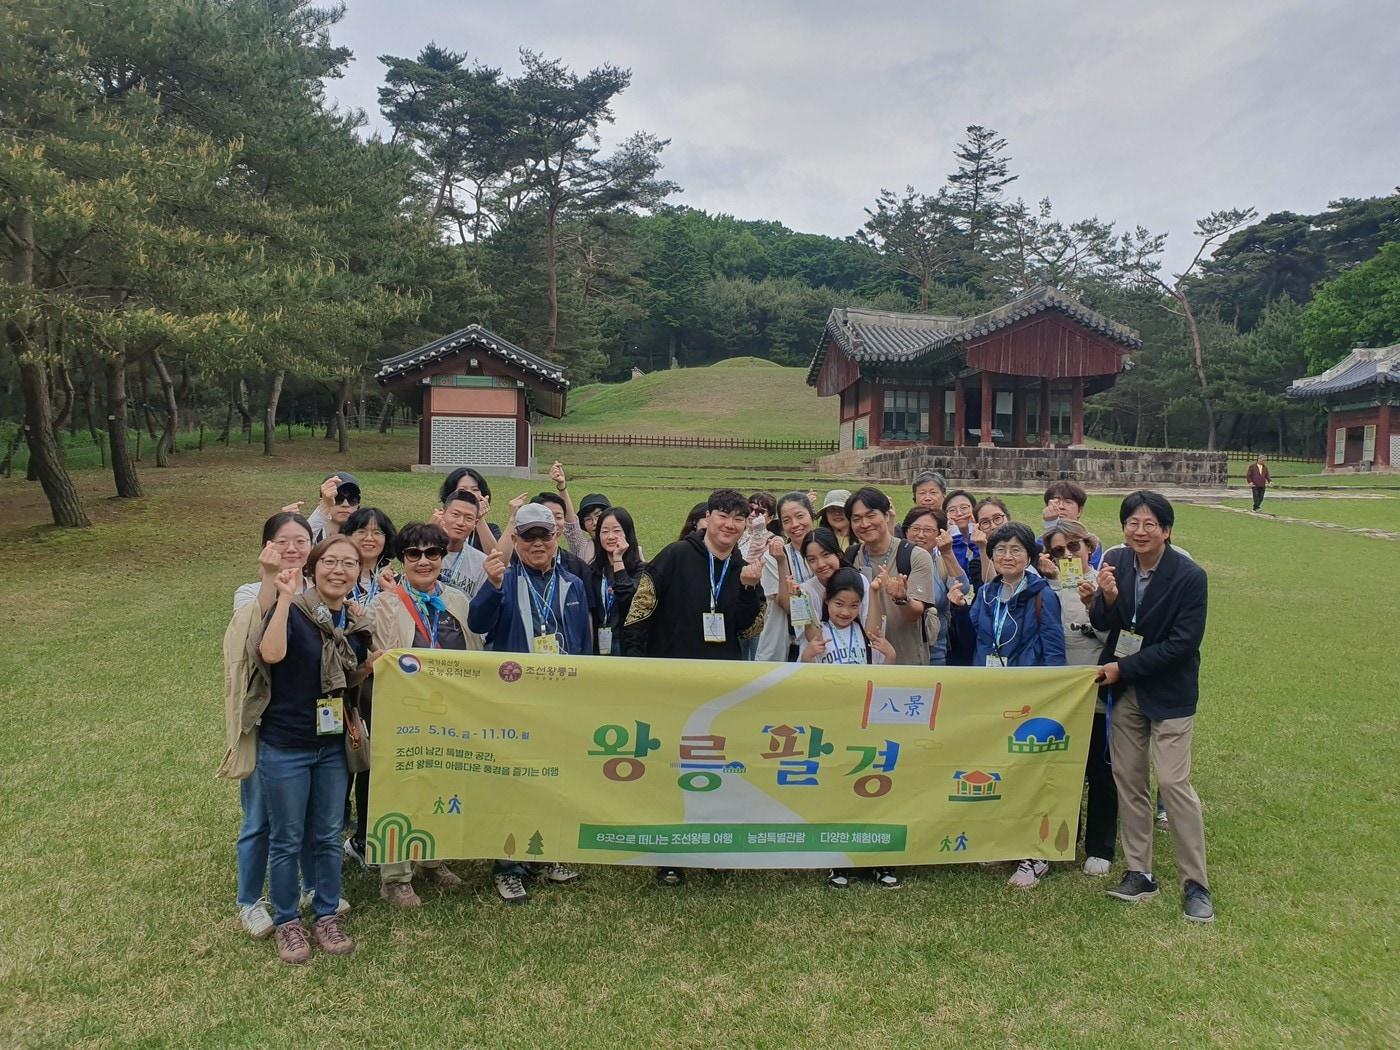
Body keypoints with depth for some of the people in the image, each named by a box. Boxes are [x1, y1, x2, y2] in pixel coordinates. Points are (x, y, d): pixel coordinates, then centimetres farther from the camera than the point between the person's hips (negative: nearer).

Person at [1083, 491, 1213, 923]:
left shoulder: (1189, 576, -16)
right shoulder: (1115, 562, -4)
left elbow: (1182, 644, -18)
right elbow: (1103, 625, -2)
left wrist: (1123, 668, -16)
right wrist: (1107, 597, -24)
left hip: (1168, 692, -5)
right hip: (1125, 691, 5)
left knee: (1173, 783, -6)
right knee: (1127, 781, 11)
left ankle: (1196, 884, 9)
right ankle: (1138, 873, 24)